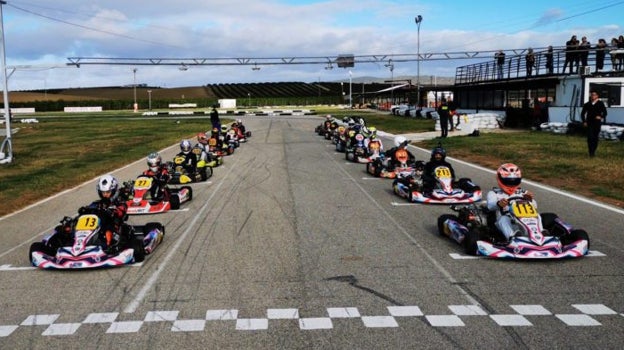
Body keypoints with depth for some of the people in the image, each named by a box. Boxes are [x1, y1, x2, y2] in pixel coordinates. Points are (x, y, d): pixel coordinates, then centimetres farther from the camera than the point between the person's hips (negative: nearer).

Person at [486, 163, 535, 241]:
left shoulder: (523, 193, 25)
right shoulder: (494, 193, 16)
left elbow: (534, 206, 10)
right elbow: (490, 206, -7)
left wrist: (530, 200, -16)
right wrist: (498, 204, -33)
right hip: (504, 223, -3)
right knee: (504, 219, -36)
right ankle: (512, 237, -60)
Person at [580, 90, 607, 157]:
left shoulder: (600, 104, 3)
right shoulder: (587, 104, 6)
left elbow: (605, 112, 3)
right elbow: (582, 113, 13)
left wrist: (601, 117, -17)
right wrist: (584, 121, 1)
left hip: (597, 123, 0)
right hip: (589, 123, 0)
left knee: (595, 137, 5)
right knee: (590, 137, -13)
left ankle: (593, 151, 19)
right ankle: (591, 152, -12)